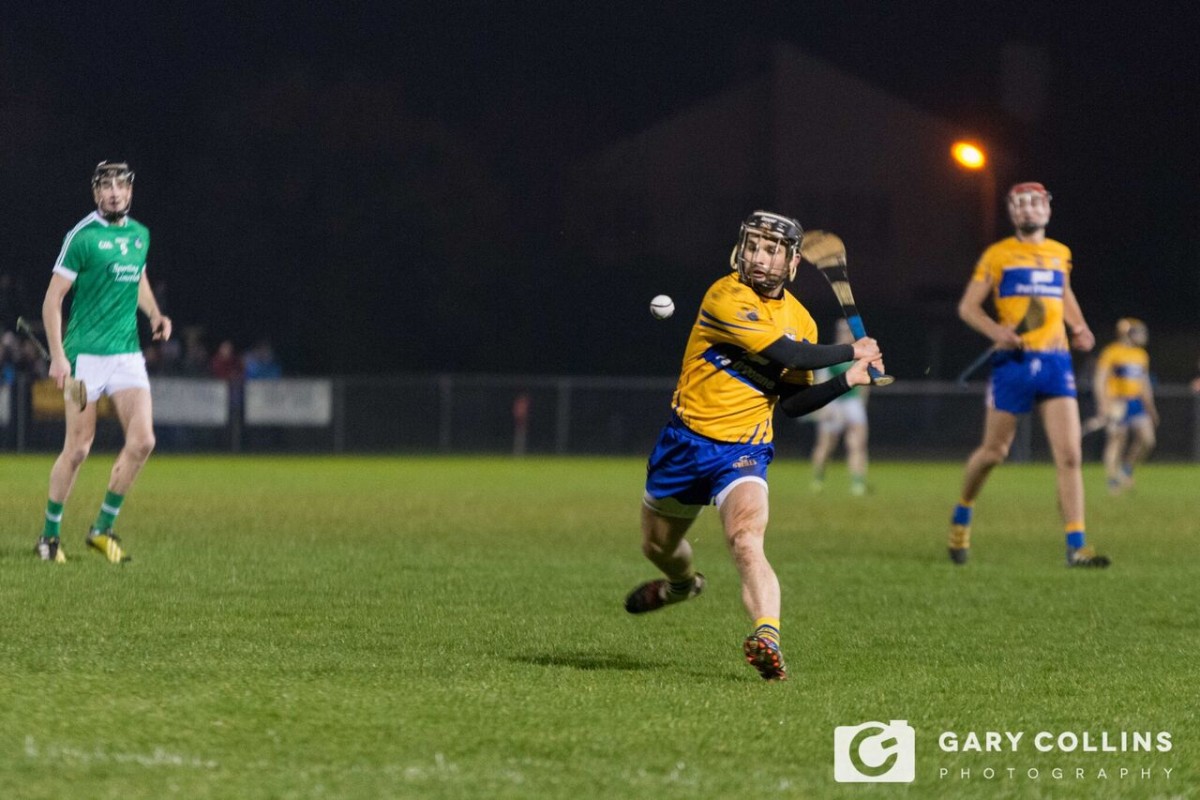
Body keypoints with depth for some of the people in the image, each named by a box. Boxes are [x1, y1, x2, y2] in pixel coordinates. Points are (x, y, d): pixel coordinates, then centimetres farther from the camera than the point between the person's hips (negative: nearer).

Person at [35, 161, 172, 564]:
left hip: (127, 353, 5)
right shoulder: (82, 236, -9)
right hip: (85, 355, -5)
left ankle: (103, 529, 7)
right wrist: (57, 355, -14)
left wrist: (155, 314, 10)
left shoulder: (140, 234, 10)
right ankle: (50, 535, 13)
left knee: (142, 442, -7)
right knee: (78, 448, -2)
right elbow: (53, 297, -8)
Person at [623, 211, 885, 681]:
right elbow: (787, 354, -25)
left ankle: (768, 638, -47)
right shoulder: (726, 298, -16)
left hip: (743, 452, 0)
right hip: (685, 441, 0)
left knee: (746, 540, -29)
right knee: (657, 546, 22)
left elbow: (793, 403, 8)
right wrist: (851, 352, -13)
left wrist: (846, 380, -5)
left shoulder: (801, 321, 3)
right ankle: (683, 583, 58)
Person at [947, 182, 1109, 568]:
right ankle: (962, 516, 34)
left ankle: (1076, 546, -13)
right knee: (994, 451, 6)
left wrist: (1079, 327, 13)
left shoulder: (1060, 254, 14)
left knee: (1070, 454, -11)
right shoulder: (997, 255, 2)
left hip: (1055, 362, 3)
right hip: (1012, 362, -3)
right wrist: (996, 330, -16)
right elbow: (967, 306, 2)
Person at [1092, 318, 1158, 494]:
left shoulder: (1141, 355, 14)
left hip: (1136, 402, 6)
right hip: (1117, 403, -6)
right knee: (1116, 441, -2)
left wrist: (1150, 407, 23)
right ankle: (1113, 480, 8)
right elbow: (1099, 380, -9)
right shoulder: (1111, 353, -8)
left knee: (1147, 439, -4)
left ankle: (1127, 468, 16)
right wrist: (1103, 405, -16)